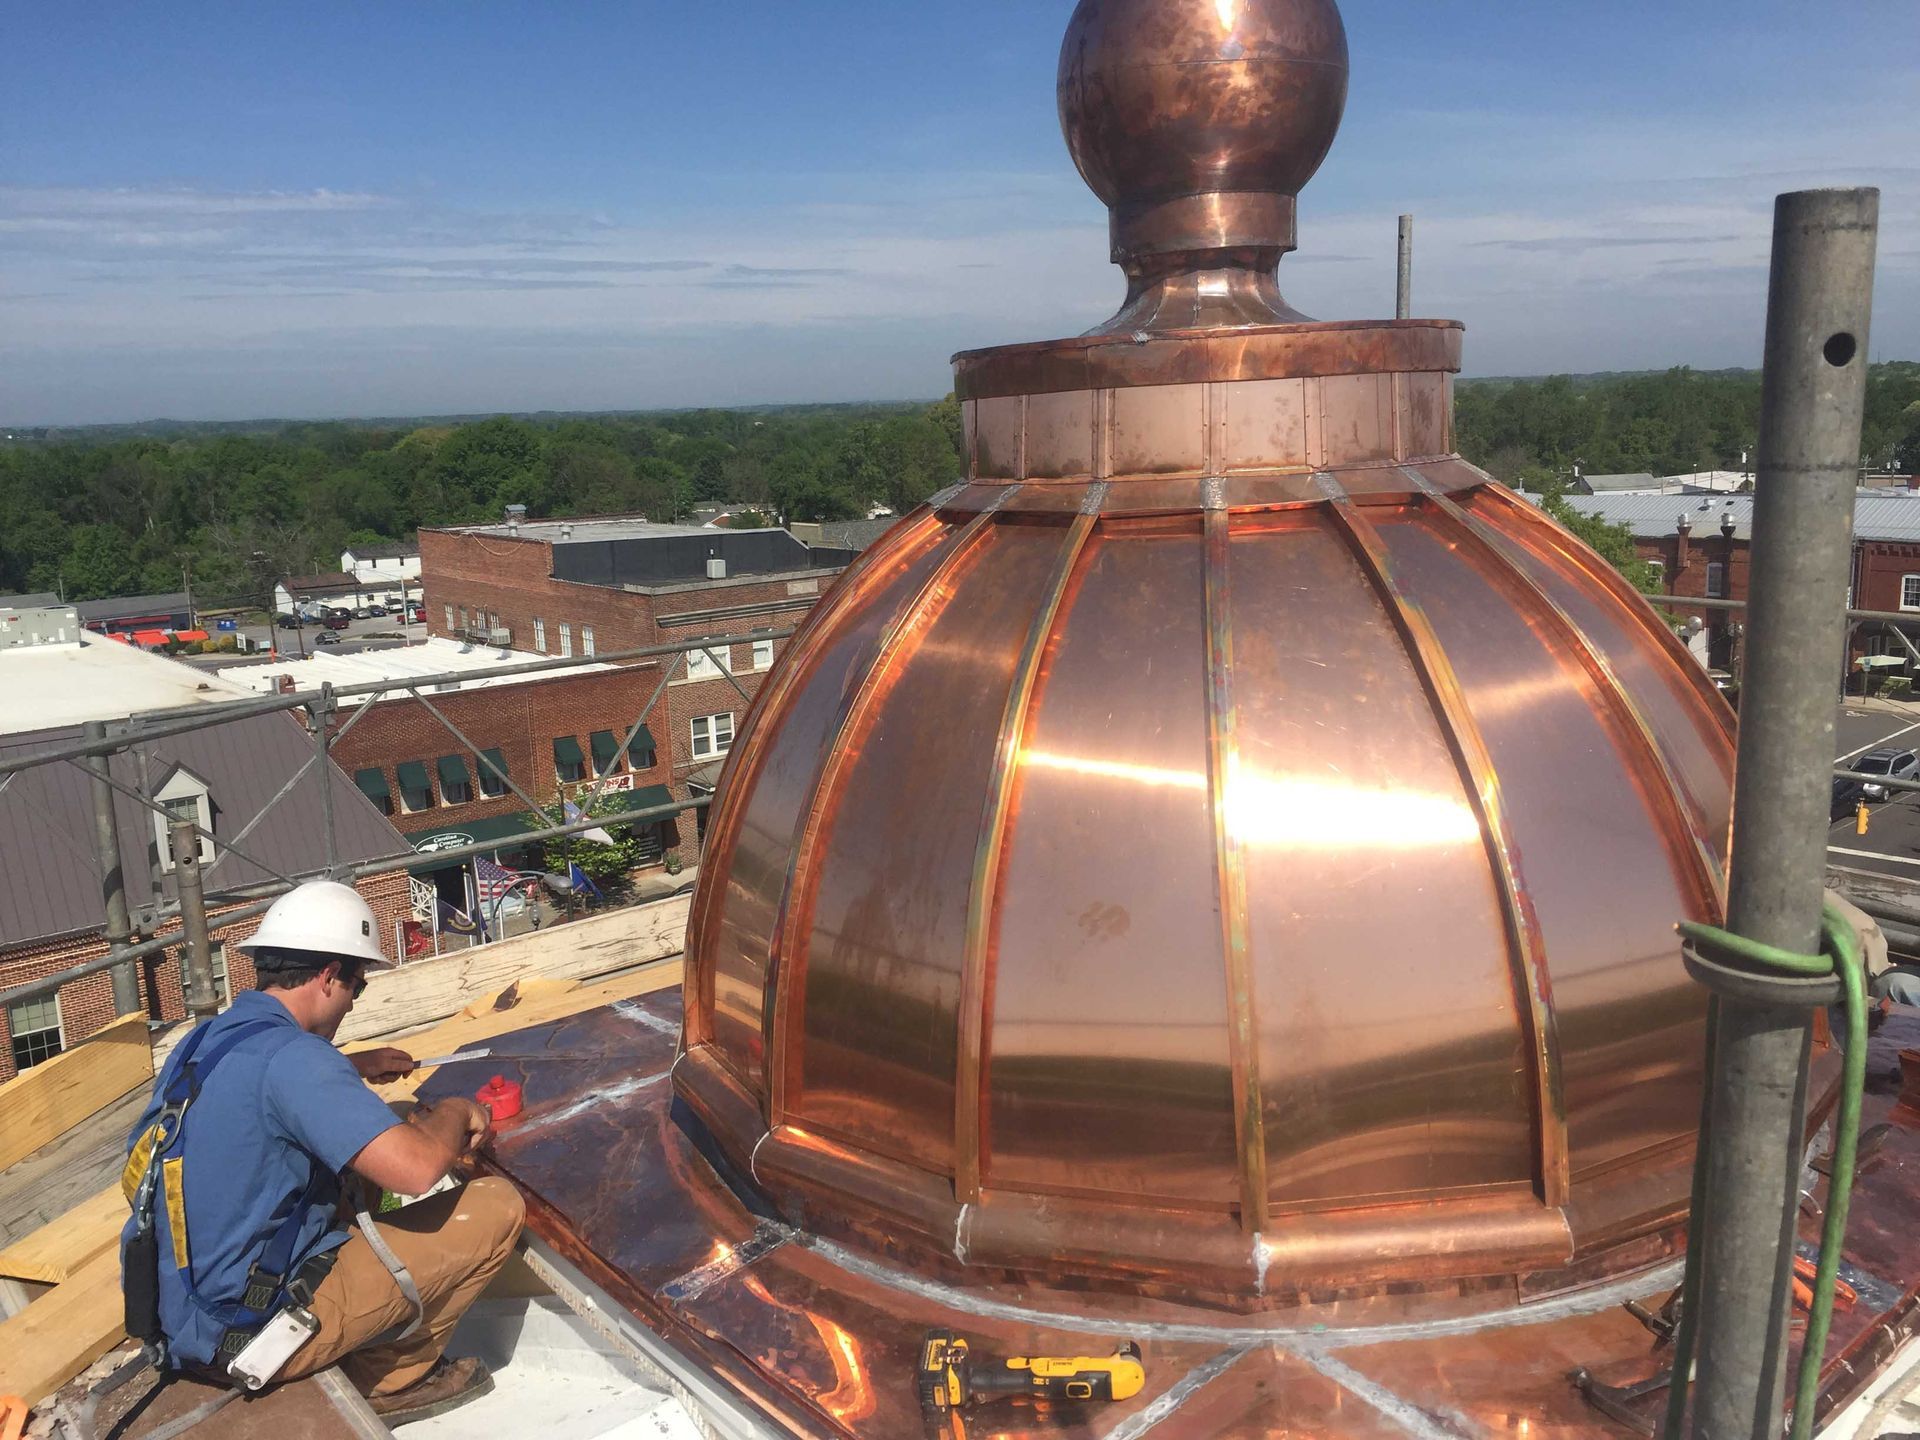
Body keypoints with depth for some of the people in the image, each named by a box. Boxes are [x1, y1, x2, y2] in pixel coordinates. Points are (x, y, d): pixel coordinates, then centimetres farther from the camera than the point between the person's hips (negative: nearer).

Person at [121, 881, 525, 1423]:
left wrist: (354, 1067, 26)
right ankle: (388, 1378, 12)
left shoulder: (203, 1042, 5)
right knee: (498, 1206, -6)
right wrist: (455, 1112, -10)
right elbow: (416, 1169, -30)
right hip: (256, 1331, -9)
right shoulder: (290, 1055, -23)